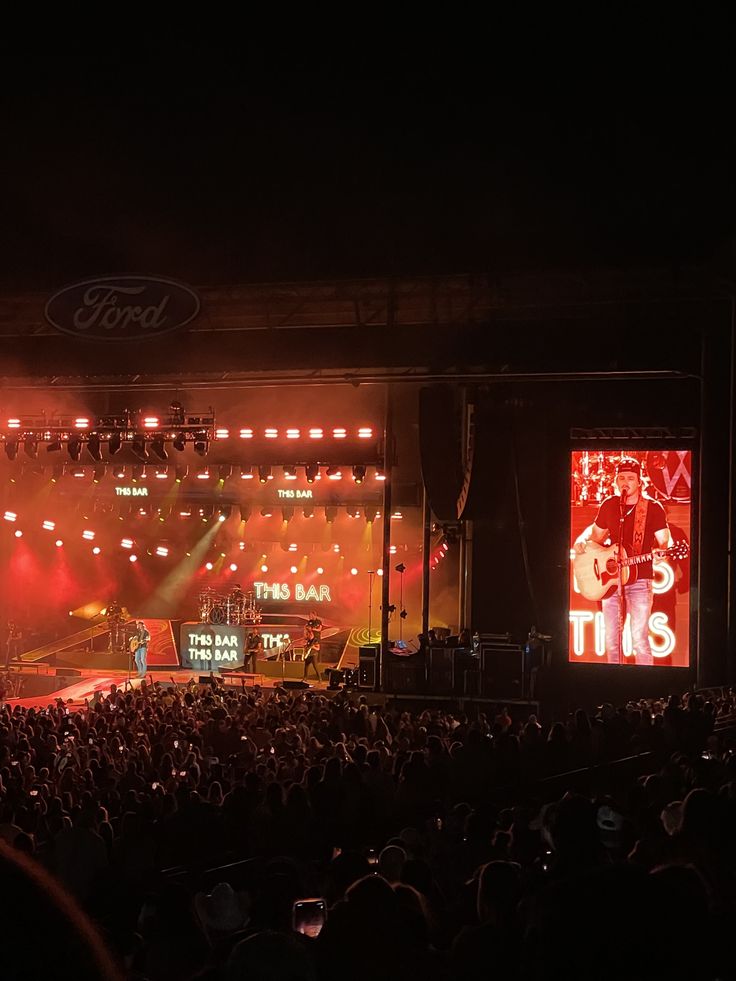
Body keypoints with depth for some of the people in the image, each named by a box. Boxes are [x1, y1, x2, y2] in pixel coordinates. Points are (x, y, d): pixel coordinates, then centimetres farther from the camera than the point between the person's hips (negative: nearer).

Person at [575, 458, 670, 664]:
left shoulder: (653, 507, -4)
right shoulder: (608, 505, 8)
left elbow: (664, 542, -3)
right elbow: (597, 535, 21)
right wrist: (583, 543, 0)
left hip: (639, 579, -4)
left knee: (639, 639, -12)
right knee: (611, 639, 8)